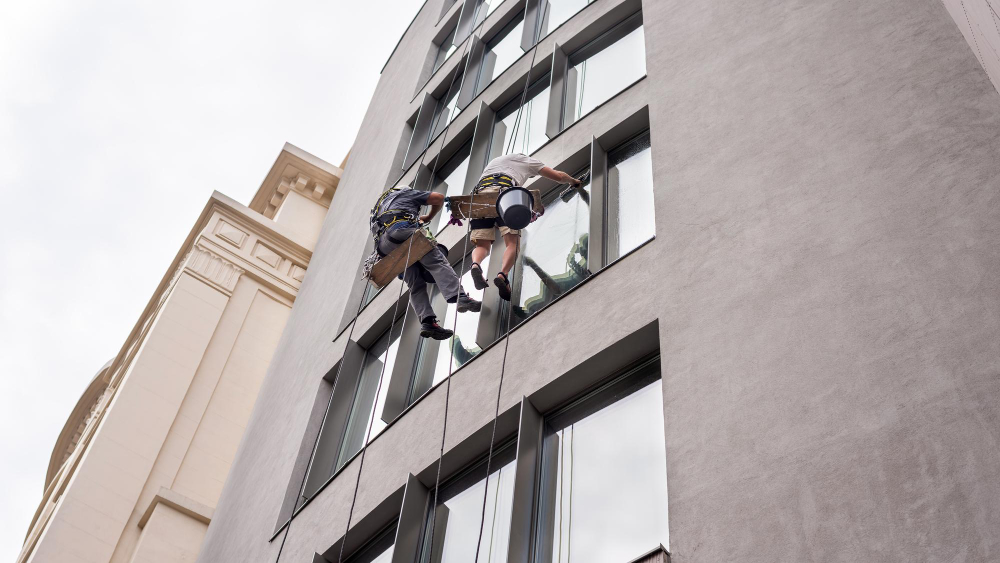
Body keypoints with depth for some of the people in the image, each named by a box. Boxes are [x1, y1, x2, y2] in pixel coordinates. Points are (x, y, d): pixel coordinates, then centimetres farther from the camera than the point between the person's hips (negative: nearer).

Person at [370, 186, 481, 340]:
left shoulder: (378, 207, 44)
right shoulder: (407, 193, 28)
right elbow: (439, 198, 22)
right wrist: (429, 217, 37)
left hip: (384, 246, 5)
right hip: (403, 230, -5)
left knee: (416, 284, 2)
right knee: (436, 262, -14)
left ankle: (427, 321, -16)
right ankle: (460, 297, -35)